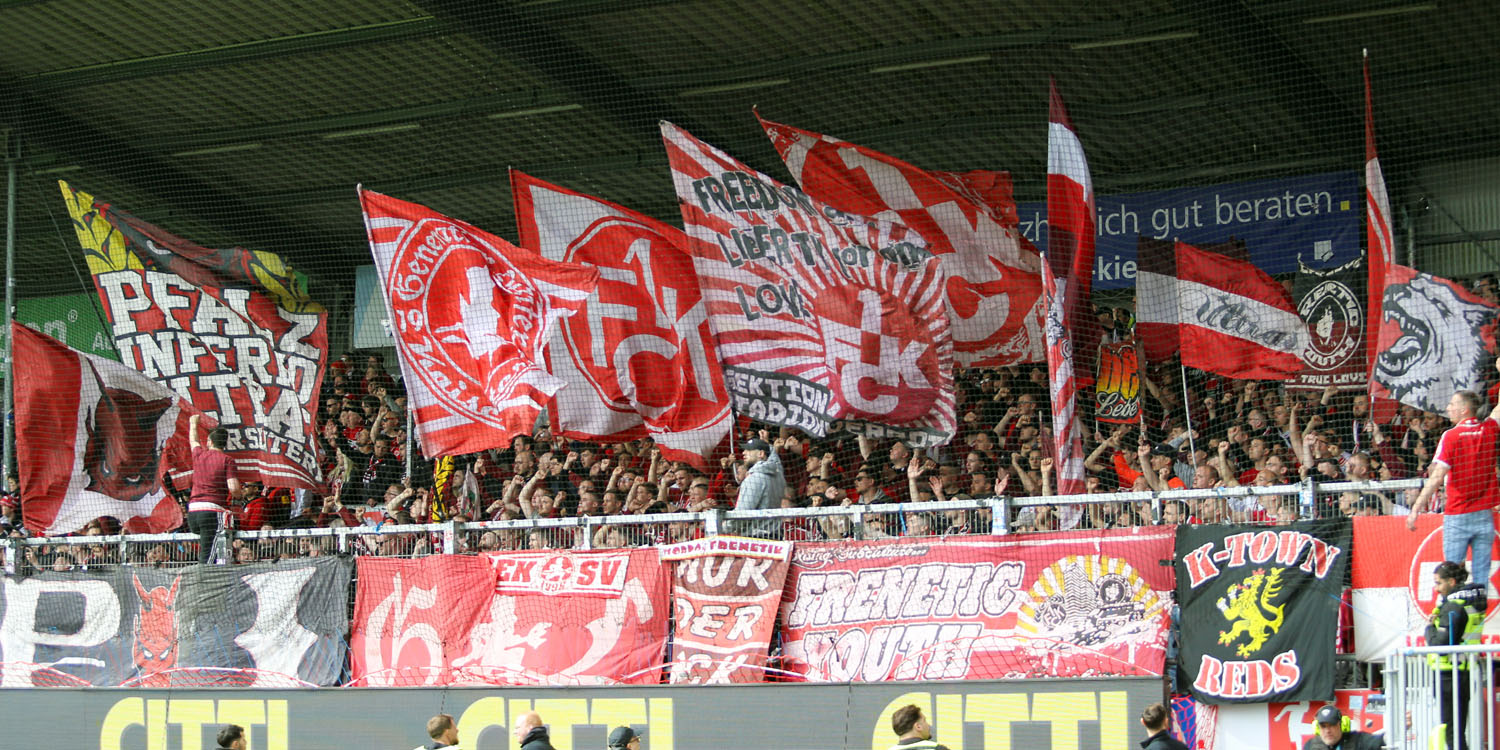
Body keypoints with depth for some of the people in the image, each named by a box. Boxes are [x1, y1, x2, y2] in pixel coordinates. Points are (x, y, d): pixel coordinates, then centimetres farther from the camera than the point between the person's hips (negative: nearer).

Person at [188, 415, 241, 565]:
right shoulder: (227, 460, -1)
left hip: (193, 510, 5)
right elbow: (234, 488, -11)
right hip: (212, 510, -5)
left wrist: (193, 423, 58)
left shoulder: (199, 453, 13)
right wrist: (241, 491, 14)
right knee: (207, 556, -11)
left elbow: (193, 440, 38)